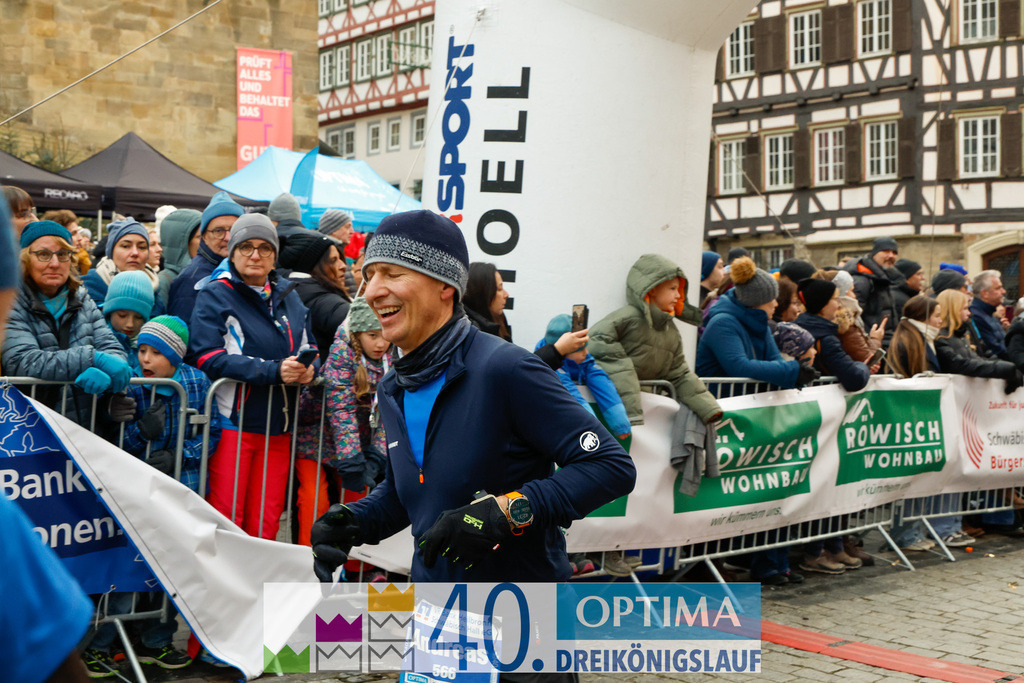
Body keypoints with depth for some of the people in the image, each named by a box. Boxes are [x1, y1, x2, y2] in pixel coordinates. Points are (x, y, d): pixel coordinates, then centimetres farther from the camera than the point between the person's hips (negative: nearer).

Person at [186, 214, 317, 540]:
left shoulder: (288, 296, 13)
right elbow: (207, 357, -16)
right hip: (231, 424, -5)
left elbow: (311, 348, 19)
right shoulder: (215, 295, -4)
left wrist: (309, 367, -7)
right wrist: (273, 370, -23)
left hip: (278, 427, 5)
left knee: (265, 524, 9)